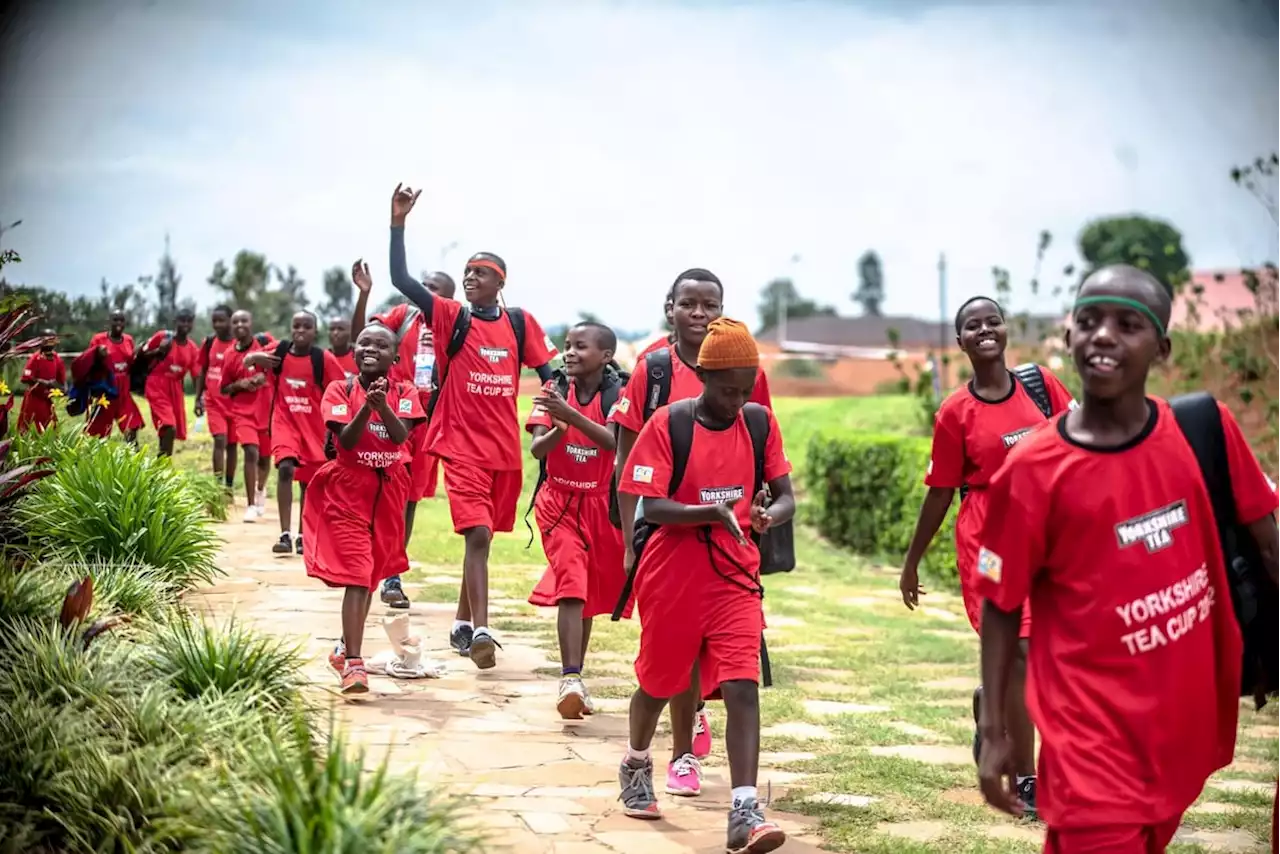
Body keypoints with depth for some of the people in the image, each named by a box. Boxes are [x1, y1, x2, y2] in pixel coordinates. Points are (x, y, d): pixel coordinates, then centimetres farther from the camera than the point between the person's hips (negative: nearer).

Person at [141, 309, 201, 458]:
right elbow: (142, 355, 0)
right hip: (157, 388, -5)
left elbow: (196, 376, 6)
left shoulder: (192, 349, 4)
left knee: (171, 431, 9)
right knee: (169, 428, -21)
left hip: (176, 390, 5)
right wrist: (159, 351, -18)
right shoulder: (162, 336, -7)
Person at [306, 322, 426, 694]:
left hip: (388, 491, 4)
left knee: (371, 573, 15)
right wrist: (366, 406, -30)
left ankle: (346, 647, 33)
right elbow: (346, 440, -16)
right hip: (348, 490, -4)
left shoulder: (404, 393, 1)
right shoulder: (340, 390, -4)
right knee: (357, 574, -14)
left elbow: (401, 435, -17)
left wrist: (382, 405, -33)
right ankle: (354, 662, -17)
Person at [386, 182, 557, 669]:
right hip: (463, 445, -3)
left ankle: (463, 623, 28)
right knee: (477, 534, -16)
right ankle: (481, 631, -21)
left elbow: (547, 371, 10)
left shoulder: (520, 323, 6)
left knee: (483, 536, 14)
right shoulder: (450, 317, -1)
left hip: (505, 447, 4)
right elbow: (401, 280, -9)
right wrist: (398, 224, -16)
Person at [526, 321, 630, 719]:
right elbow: (537, 448, -11)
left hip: (601, 505, 1)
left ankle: (575, 677, 25)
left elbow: (616, 442, -24)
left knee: (590, 594, 11)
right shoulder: (553, 391, -2)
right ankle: (571, 679, -25)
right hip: (559, 502, -1)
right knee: (571, 584, -18)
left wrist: (572, 415, -35)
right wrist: (559, 427, -32)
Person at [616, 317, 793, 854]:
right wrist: (715, 512, -31)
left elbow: (786, 496, 2)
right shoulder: (666, 424, -11)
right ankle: (636, 766, 44)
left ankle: (744, 811, -13)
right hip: (672, 577, -2)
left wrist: (769, 515, -22)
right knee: (659, 683, 16)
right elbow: (651, 507, -16)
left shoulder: (760, 424, 1)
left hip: (735, 578, 2)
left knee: (742, 687, -12)